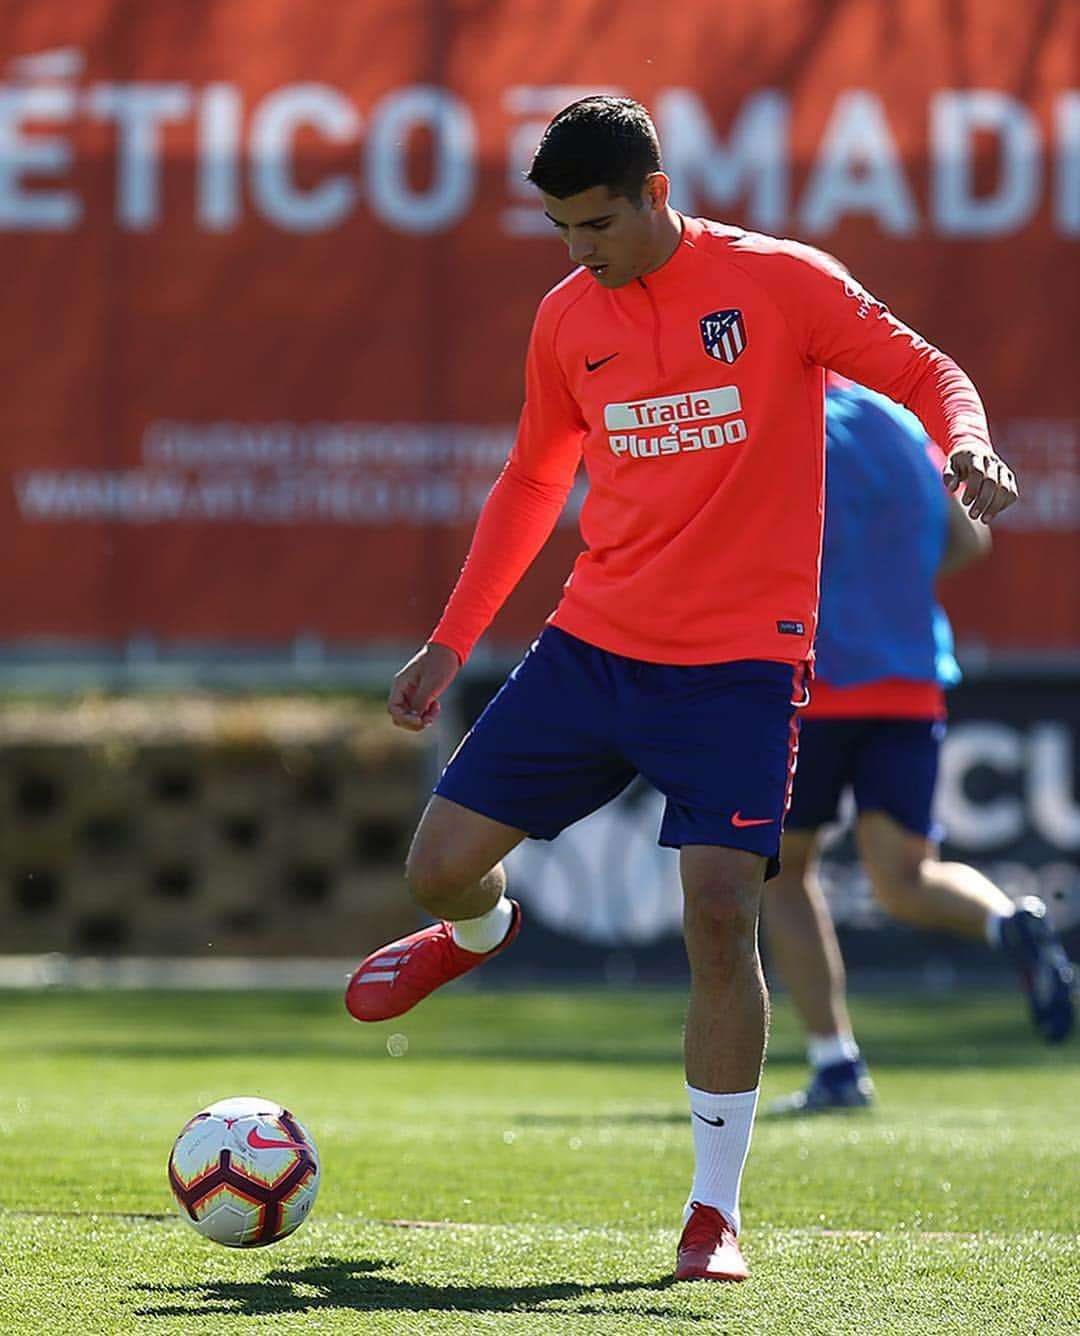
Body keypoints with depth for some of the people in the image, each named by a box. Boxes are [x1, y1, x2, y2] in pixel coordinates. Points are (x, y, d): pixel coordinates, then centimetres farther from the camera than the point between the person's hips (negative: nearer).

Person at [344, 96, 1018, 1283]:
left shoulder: (779, 282, -6)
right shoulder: (567, 319, 7)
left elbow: (925, 375, -1)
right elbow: (532, 484, 20)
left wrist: (968, 444, -24)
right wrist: (451, 642, 20)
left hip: (736, 662, -4)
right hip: (593, 644, 4)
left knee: (719, 916, -16)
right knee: (440, 863, 2)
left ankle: (715, 1213, -3)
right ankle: (479, 932, 43)